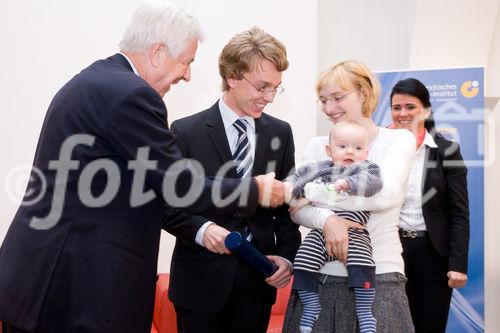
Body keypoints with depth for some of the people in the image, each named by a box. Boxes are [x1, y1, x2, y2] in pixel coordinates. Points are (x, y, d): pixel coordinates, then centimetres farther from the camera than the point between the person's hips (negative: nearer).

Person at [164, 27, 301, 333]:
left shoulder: (280, 133, 6)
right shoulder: (187, 131, -5)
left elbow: (286, 203, 9)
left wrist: (287, 255, -4)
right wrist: (201, 229, -24)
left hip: (258, 277, 3)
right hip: (201, 279, -3)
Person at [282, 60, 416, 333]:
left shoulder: (399, 139, 2)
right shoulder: (318, 146, 10)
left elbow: (385, 195, -14)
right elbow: (296, 208, 1)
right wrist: (326, 220, -21)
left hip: (379, 279, -2)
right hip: (320, 277, 3)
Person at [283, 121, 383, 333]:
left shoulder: (366, 168, 5)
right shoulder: (323, 168, 15)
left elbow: (373, 182, -15)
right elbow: (304, 174, 9)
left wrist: (348, 183, -29)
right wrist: (289, 184, -11)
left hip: (354, 234, -3)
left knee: (361, 265, -22)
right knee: (303, 263, -8)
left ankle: (364, 311, -6)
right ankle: (311, 305, 11)